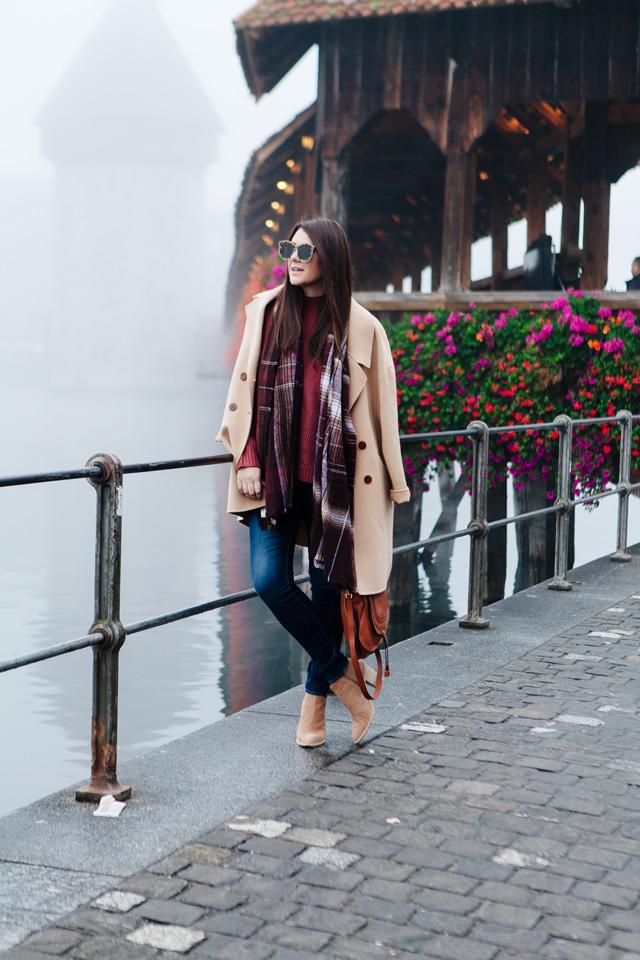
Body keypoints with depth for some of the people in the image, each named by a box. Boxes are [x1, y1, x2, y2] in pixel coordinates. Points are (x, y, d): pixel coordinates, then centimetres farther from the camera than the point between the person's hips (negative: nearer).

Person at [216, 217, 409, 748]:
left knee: (326, 585, 5)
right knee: (270, 581, -10)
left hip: (333, 474, -1)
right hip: (275, 471, 2)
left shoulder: (360, 327, 1)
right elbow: (246, 389, 6)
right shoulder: (267, 311, 6)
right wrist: (247, 459, -3)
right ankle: (344, 678, 8)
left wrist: (391, 481, 3)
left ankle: (315, 702, 22)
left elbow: (380, 408, 4)